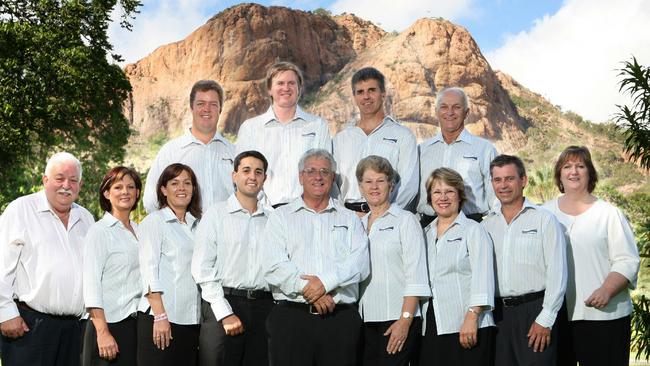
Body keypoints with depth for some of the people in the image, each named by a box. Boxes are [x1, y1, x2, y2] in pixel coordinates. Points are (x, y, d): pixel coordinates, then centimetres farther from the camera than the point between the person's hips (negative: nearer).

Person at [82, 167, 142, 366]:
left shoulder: (139, 230, 12)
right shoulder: (100, 231, -5)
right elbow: (91, 284, -11)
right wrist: (102, 332, -17)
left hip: (136, 325, 6)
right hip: (110, 324, -5)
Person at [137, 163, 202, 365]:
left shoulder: (197, 224, 16)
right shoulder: (154, 222, -1)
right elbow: (148, 271, -8)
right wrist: (160, 316, -15)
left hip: (192, 318, 5)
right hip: (161, 317, -5)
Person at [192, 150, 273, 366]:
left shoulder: (270, 219, 12)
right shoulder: (216, 214, 2)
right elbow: (202, 268, -3)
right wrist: (225, 313, -9)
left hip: (263, 305, 3)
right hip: (223, 302, -3)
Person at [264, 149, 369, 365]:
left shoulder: (350, 219, 16)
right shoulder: (281, 217, 11)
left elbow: (360, 263, -1)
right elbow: (275, 267, -3)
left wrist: (325, 282, -15)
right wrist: (309, 291, -12)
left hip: (341, 317, 1)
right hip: (291, 316, -1)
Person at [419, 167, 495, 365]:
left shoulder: (473, 230, 1)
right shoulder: (426, 233, 17)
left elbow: (482, 277, -8)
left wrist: (472, 317, -16)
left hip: (468, 327, -4)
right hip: (433, 328, 5)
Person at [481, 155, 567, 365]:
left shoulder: (544, 219, 0)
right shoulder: (486, 226, 12)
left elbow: (557, 273, -5)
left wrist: (545, 320, -10)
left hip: (534, 310, -4)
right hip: (498, 314, 4)